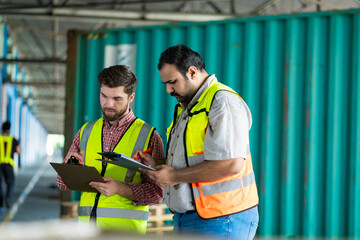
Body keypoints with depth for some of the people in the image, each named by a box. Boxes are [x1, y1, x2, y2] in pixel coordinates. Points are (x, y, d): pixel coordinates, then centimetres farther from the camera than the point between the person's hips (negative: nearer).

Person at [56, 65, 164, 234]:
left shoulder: (149, 136, 3)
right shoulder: (86, 132, 16)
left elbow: (156, 192, -3)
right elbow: (62, 183, 16)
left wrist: (119, 188, -18)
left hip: (125, 227, -3)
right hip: (86, 222, 4)